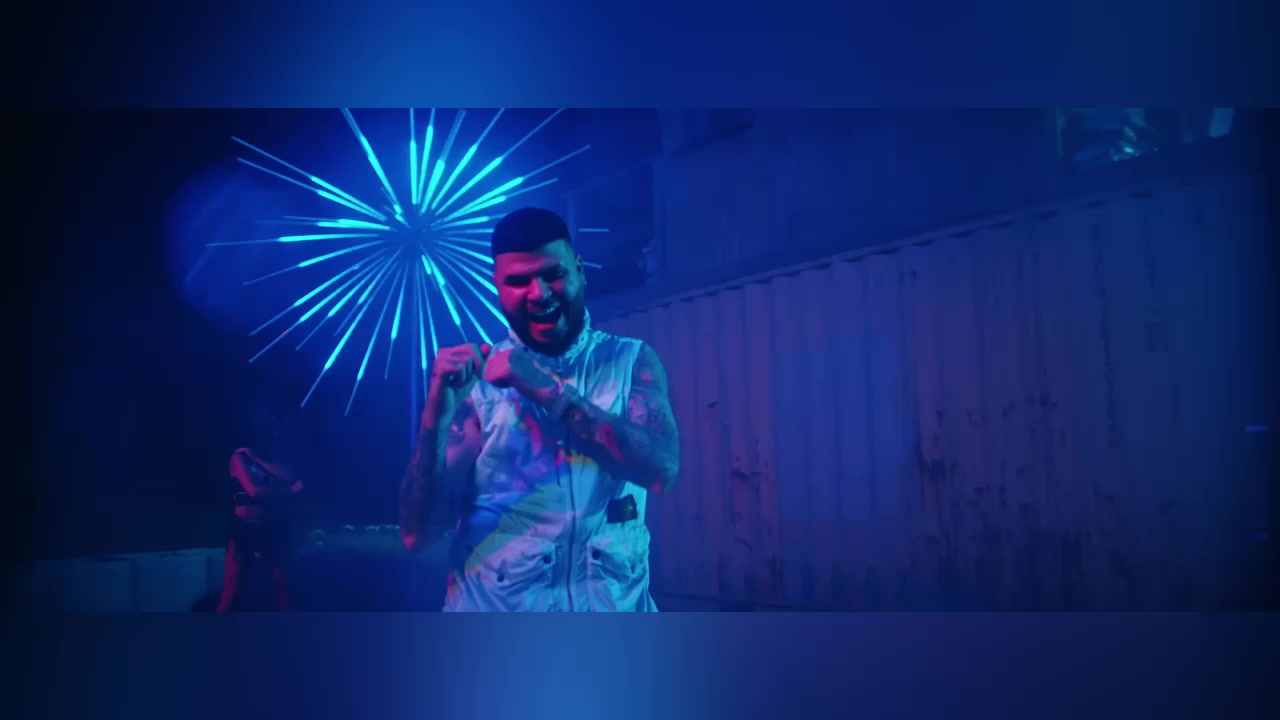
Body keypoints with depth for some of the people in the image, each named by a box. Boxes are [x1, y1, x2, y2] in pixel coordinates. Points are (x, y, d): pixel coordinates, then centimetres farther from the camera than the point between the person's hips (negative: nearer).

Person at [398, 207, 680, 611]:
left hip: (613, 604, 1)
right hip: (492, 608, -1)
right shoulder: (474, 377, -4)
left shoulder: (632, 361, -1)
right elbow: (418, 533, -8)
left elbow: (661, 467, -17)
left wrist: (550, 391, -23)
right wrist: (436, 417, -22)